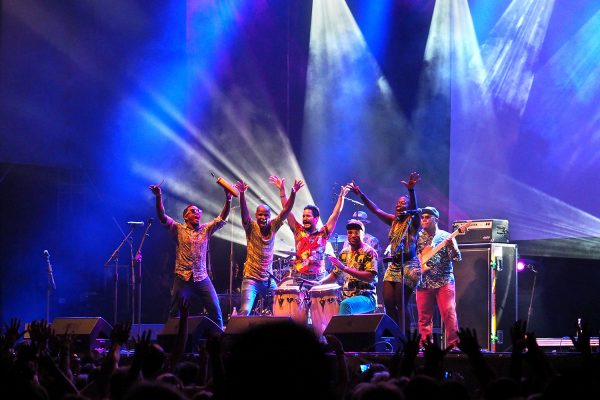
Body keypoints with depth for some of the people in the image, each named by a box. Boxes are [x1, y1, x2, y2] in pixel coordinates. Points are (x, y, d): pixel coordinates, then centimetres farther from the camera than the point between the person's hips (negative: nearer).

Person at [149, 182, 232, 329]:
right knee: (175, 314, -1)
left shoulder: (206, 229, 11)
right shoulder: (179, 229, 4)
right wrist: (159, 197, -22)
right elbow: (162, 217, -7)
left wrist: (228, 199, -11)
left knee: (216, 311, -2)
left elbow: (222, 218, 4)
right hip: (183, 278, -2)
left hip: (202, 278, 2)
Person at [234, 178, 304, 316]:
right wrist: (242, 193, -36)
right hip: (251, 278, -4)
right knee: (245, 311, -15)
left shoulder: (273, 226, 4)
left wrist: (293, 193, -19)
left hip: (268, 279, 4)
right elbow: (244, 212, -20)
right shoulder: (251, 228, -4)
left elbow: (286, 210, -5)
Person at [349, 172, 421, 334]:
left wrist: (411, 190, -42)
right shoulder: (394, 221, 13)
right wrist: (360, 194, 4)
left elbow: (414, 209, -24)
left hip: (409, 266, -7)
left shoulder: (413, 222, -5)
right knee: (388, 302, 0)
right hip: (393, 265, 7)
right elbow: (375, 209, 12)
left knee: (401, 304, -10)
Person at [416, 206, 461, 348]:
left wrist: (452, 246, -20)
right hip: (423, 282, 3)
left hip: (444, 281, -3)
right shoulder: (418, 237, 11)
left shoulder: (446, 237, 4)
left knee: (449, 313, -11)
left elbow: (457, 258, -2)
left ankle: (453, 344, -10)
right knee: (424, 316, 3)